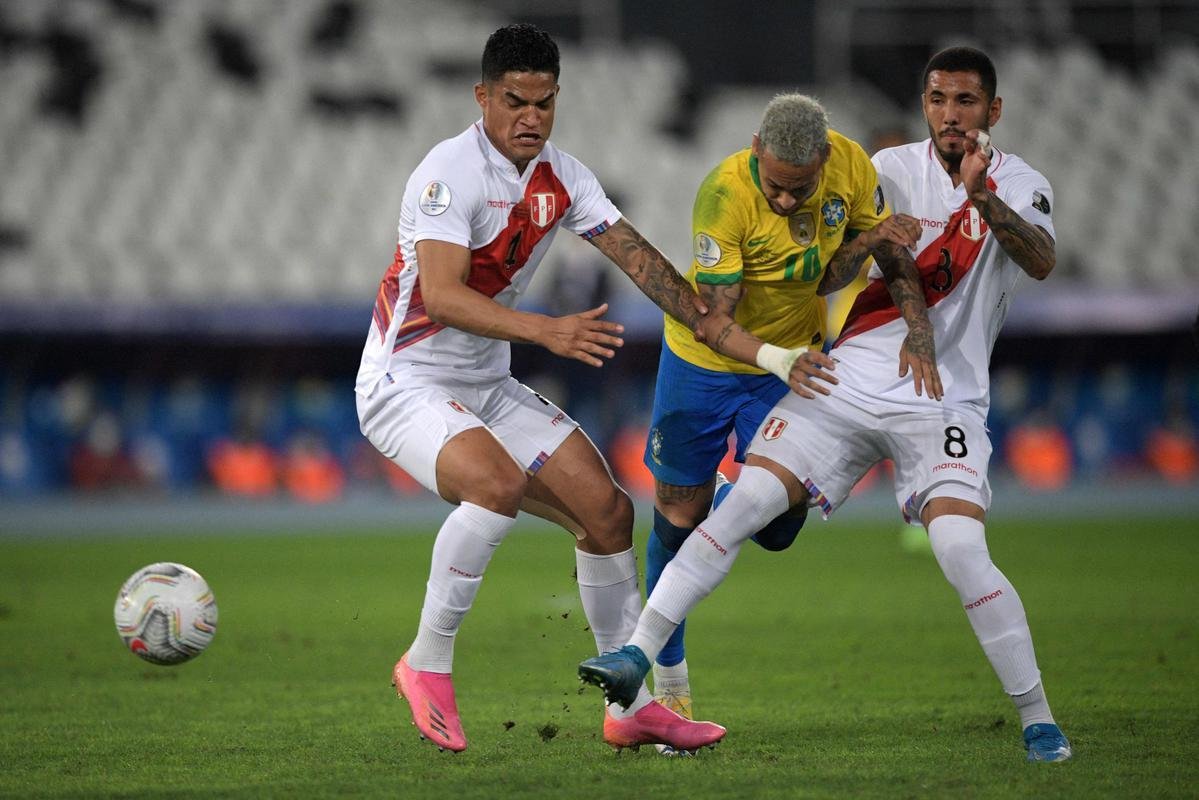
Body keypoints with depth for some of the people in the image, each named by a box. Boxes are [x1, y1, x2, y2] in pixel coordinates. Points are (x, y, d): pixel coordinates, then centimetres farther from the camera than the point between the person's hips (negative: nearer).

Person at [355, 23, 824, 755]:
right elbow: (439, 294, -32)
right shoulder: (450, 172, -20)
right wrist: (547, 331, -44)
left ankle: (630, 706, 13)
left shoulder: (561, 178, 2)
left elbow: (644, 264, 2)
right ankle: (428, 664, -18)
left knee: (608, 510, 1)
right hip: (406, 385, -8)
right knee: (497, 483, -35)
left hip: (488, 386, 8)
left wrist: (756, 349, -3)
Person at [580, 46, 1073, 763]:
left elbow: (1041, 261, -22)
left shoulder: (1019, 186, 0)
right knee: (746, 502, -12)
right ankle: (638, 656, -7)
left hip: (944, 402, -2)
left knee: (961, 550, -21)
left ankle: (1039, 720, -9)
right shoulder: (896, 168, 6)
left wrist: (983, 197, -36)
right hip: (851, 380, 2)